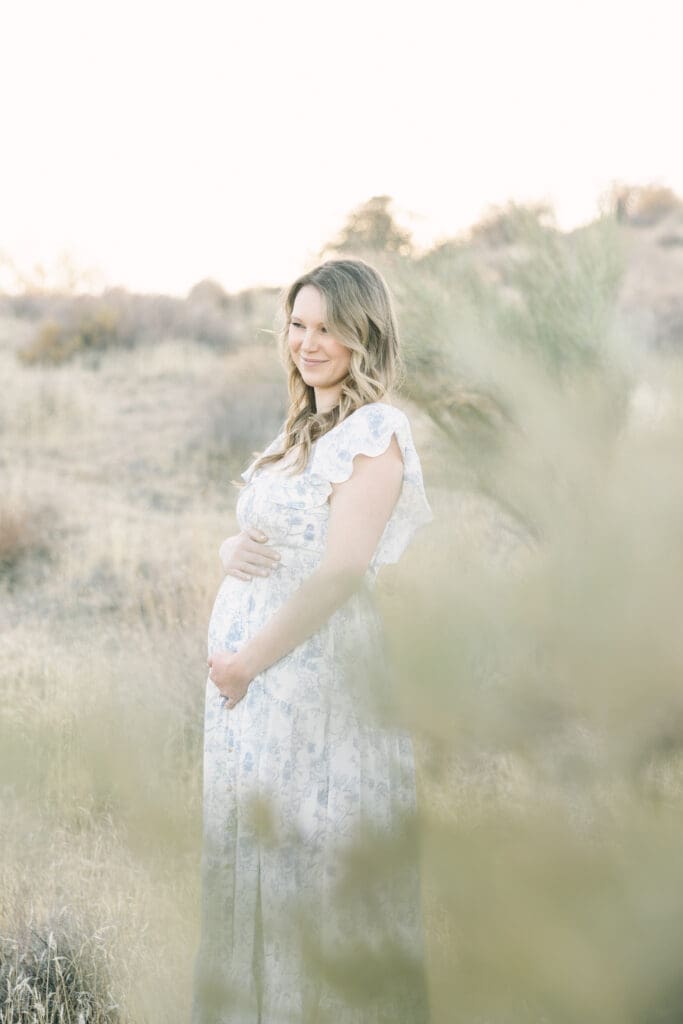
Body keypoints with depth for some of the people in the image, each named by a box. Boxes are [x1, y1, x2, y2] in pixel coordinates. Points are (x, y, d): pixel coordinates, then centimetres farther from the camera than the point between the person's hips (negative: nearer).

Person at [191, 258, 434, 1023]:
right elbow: (253, 538, 18)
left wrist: (248, 662, -16)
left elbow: (341, 574, -20)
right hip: (249, 673, 9)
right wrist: (231, 551, -6)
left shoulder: (373, 432, -13)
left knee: (314, 862, 0)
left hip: (320, 673, -9)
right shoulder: (303, 427, 14)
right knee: (251, 846, 15)